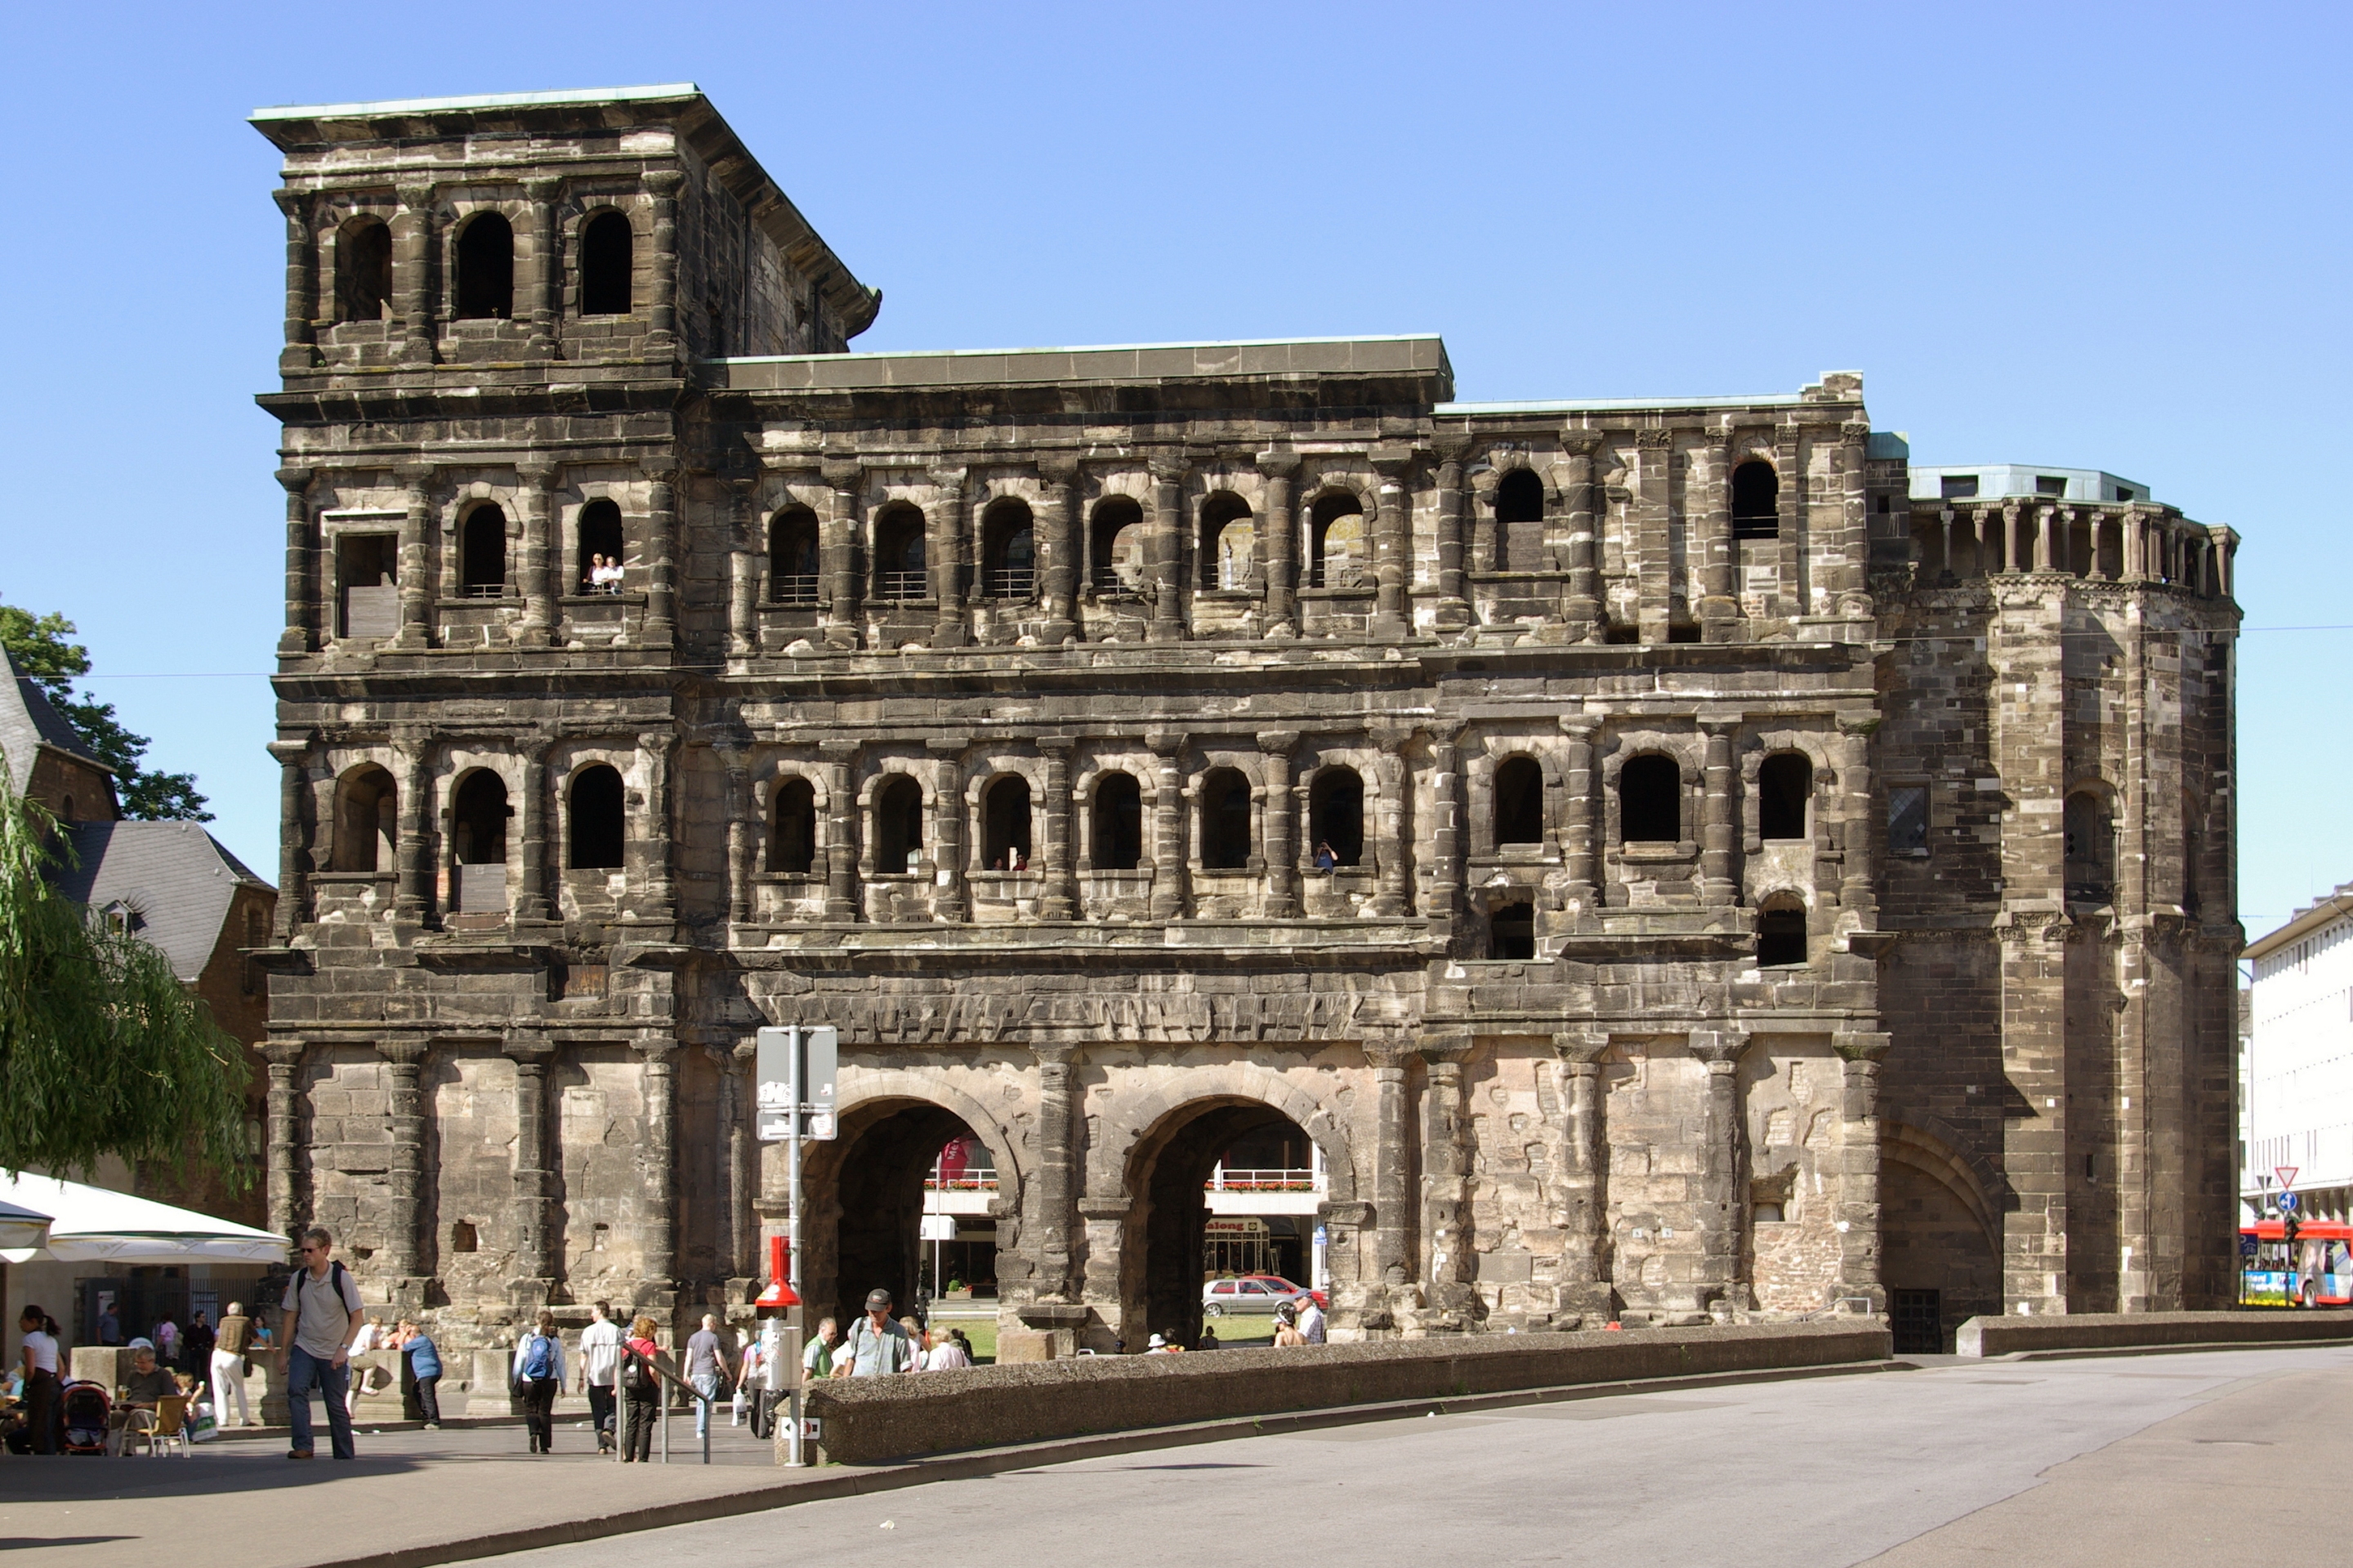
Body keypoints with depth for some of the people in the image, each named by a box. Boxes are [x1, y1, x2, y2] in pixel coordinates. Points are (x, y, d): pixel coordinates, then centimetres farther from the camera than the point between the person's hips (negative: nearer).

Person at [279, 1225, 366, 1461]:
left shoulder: (342, 1278, -11)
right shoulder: (298, 1279, -1)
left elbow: (358, 1318, -11)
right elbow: (291, 1316, 9)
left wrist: (343, 1348, -21)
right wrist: (284, 1352, 9)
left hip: (333, 1354, -2)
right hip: (304, 1348, 2)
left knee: (336, 1405, 3)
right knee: (296, 1390, -22)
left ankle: (345, 1456, 15)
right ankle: (303, 1447, -25)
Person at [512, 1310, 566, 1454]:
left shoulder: (526, 1339, -1)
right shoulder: (555, 1341, -1)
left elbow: (518, 1362, 1)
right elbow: (560, 1364, 2)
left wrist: (516, 1382, 11)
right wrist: (563, 1384, 11)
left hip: (529, 1381, -1)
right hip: (549, 1381, 1)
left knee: (531, 1409, 11)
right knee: (545, 1411, 8)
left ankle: (534, 1431, -18)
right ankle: (544, 1445, 6)